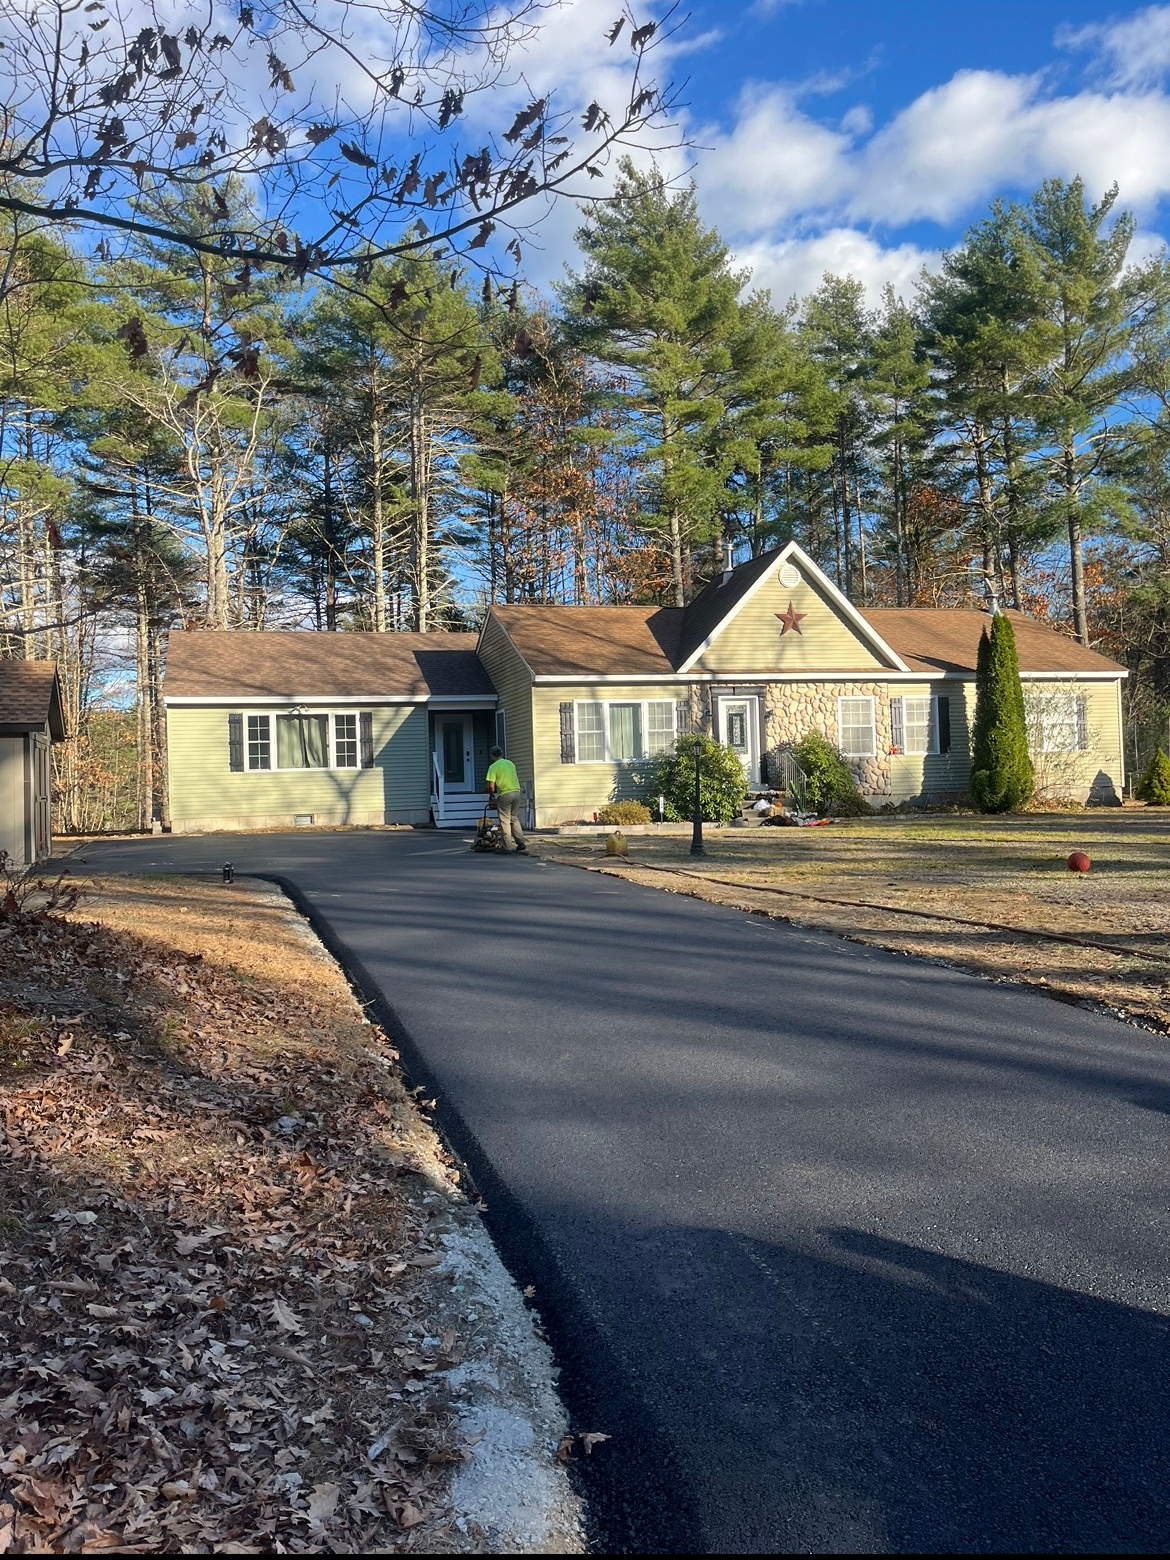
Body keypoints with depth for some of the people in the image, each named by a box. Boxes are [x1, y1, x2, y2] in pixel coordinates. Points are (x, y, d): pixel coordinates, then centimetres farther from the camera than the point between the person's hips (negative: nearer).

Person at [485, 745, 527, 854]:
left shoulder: (494, 767, -8)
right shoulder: (510, 763, 12)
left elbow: (491, 786, -12)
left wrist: (491, 794, 7)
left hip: (504, 795, -6)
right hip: (516, 792, 6)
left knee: (505, 821, 2)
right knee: (515, 819, 14)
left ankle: (508, 846, 2)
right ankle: (521, 844, 10)